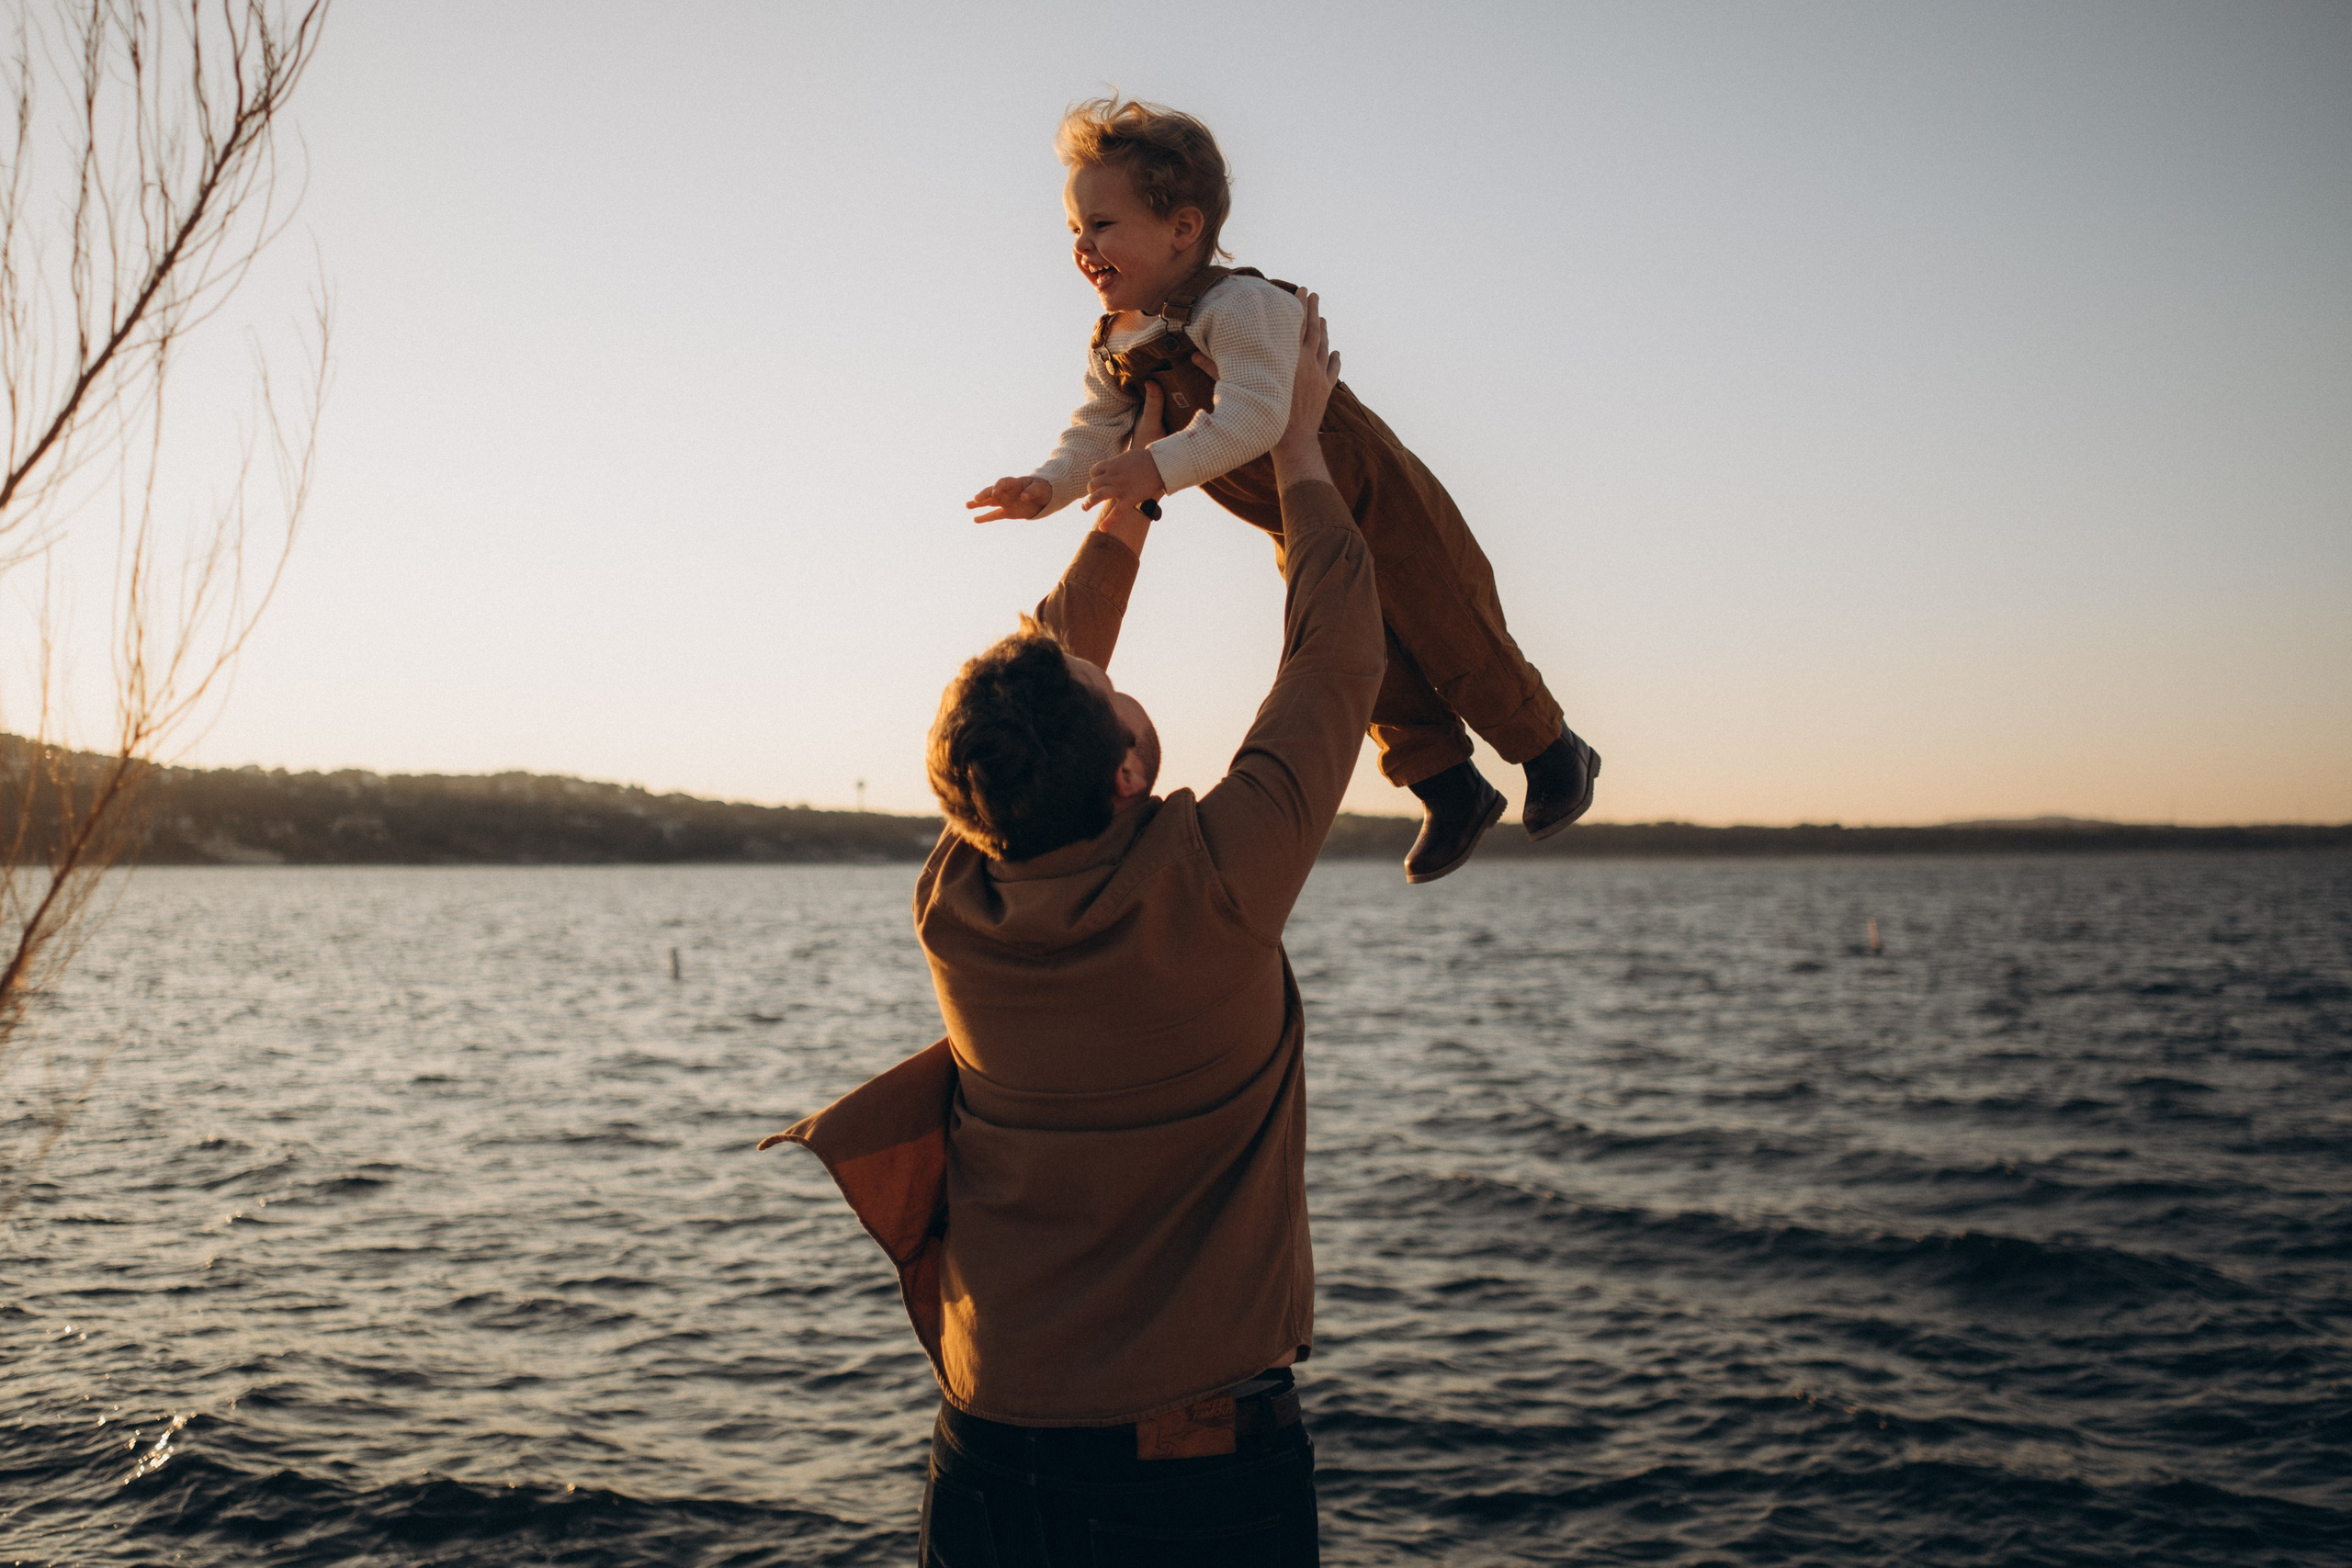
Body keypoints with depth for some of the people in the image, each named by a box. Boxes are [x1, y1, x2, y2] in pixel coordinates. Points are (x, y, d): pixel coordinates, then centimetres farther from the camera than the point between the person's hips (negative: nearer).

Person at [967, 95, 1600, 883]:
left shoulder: (1242, 307, -31)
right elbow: (1092, 440, -3)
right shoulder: (1113, 349, -4)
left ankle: (1553, 753, 23)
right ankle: (1450, 790, 27)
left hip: (1379, 504, -8)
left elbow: (1253, 417, -43)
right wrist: (1045, 487, -23)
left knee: (1453, 642, 2)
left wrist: (1160, 466, -52)